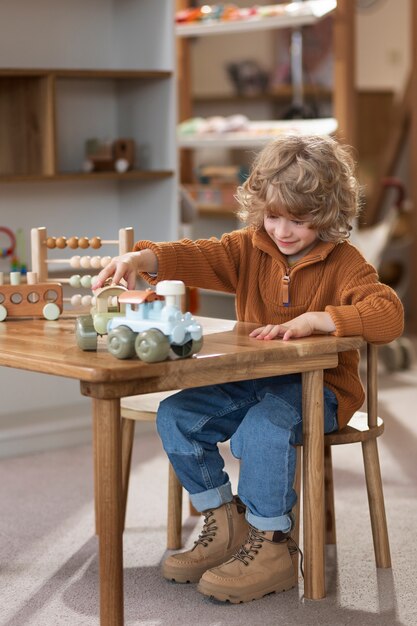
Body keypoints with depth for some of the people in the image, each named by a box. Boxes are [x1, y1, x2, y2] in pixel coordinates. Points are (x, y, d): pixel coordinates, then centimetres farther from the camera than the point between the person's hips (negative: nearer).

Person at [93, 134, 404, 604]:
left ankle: (271, 544, -15)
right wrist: (143, 258, -32)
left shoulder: (343, 262, -8)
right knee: (175, 415, -10)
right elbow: (199, 256, -10)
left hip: (317, 386, -6)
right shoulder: (250, 248, 6)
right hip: (251, 380, 6)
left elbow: (388, 316, -23)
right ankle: (224, 525, 5)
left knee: (263, 427, -35)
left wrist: (313, 320, -33)